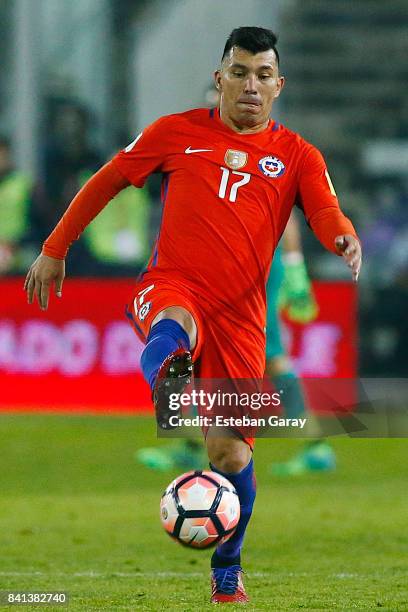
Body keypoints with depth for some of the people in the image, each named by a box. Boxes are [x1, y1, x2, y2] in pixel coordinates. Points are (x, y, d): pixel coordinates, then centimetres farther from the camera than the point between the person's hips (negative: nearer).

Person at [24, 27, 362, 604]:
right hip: (171, 288, -1)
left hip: (239, 314, 1)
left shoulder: (297, 156, 9)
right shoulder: (178, 132, 8)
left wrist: (345, 239, -31)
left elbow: (325, 212, -7)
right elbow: (107, 181, 16)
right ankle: (167, 385, -75)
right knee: (176, 327, -40)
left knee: (232, 451, -2)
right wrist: (55, 250, 15)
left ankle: (227, 570, 20)